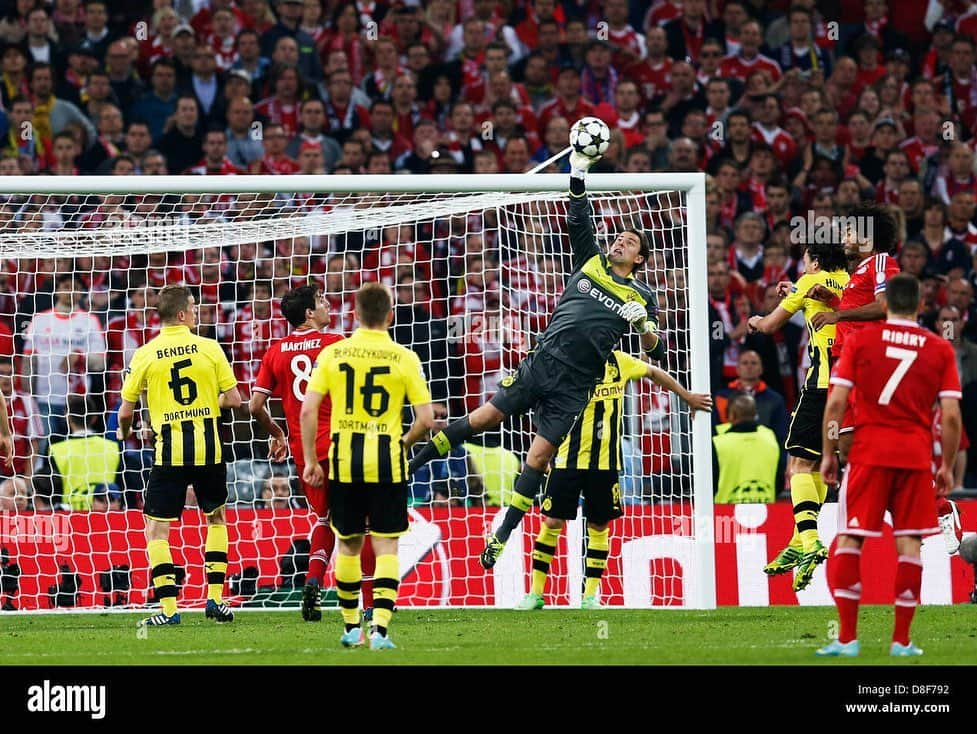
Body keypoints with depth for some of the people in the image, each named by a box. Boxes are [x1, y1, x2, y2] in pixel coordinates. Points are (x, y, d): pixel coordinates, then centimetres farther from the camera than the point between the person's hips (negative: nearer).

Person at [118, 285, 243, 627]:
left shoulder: (145, 355, -2)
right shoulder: (209, 348, -1)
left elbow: (125, 411, 3)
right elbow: (233, 399, 1)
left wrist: (123, 432, 26)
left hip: (170, 451, -2)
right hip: (208, 449, 2)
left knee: (156, 528, 5)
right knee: (216, 518, 22)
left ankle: (169, 608, -4)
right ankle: (215, 598, 17)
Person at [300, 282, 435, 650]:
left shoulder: (332, 354, 0)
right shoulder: (404, 358, -3)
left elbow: (307, 411, -4)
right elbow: (426, 419, -5)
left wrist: (310, 461, 5)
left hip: (344, 460, 2)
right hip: (386, 460, -2)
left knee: (349, 544, 15)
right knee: (386, 546, 2)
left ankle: (351, 627, 23)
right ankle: (380, 628, -10)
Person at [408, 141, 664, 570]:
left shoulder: (642, 297, 8)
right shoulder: (590, 264, 13)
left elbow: (655, 351, 5)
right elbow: (578, 220, 8)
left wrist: (644, 326, -16)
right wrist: (578, 173, -3)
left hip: (575, 385, -2)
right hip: (543, 361, 2)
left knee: (539, 456, -6)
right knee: (486, 416, -4)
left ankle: (503, 534, 1)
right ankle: (414, 459, 10)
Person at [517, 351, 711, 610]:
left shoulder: (620, 361, 6)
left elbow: (654, 373, 22)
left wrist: (687, 396, 31)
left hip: (605, 461, 4)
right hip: (569, 459, -4)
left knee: (599, 526, 6)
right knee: (552, 521, -4)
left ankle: (591, 595, 15)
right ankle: (535, 593, 6)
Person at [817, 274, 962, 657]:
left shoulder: (860, 339, 2)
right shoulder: (940, 349, 5)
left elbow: (836, 402, -4)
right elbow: (951, 416, 0)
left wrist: (828, 453, 4)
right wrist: (947, 466, 10)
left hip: (869, 452, -1)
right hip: (916, 456, 1)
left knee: (848, 539, 2)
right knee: (909, 543, 4)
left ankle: (847, 637, -5)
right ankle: (902, 640, 3)